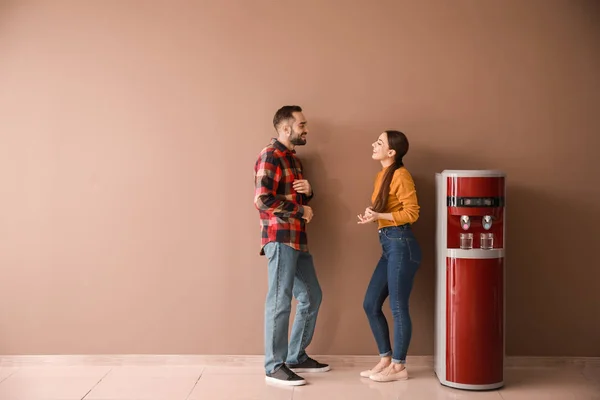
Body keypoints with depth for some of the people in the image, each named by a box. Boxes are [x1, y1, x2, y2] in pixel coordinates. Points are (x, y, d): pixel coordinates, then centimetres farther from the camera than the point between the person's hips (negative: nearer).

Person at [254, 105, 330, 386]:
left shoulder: (293, 158, 19)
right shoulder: (270, 156, -11)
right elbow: (262, 200, -20)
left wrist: (308, 191, 4)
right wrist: (301, 211, -12)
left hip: (298, 240, 10)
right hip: (280, 239, -10)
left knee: (311, 297, 14)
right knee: (280, 302, -5)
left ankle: (297, 357, 25)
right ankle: (275, 366, 5)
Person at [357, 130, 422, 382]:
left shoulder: (401, 175, -11)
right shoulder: (381, 175, 16)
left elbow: (412, 213, -15)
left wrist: (378, 216, -16)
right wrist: (372, 216, 3)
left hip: (401, 245, -10)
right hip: (388, 246, 10)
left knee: (398, 308, -1)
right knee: (370, 305, 10)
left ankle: (398, 367, 11)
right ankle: (386, 360, 21)